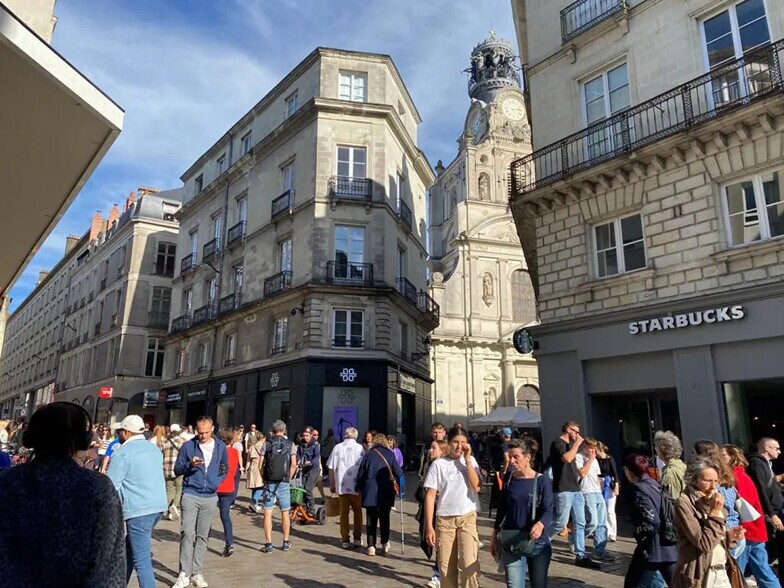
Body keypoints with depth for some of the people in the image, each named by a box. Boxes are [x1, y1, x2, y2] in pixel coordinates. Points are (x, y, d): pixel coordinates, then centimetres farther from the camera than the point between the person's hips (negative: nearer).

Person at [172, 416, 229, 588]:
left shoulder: (221, 447, 5)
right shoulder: (188, 446, -3)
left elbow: (225, 469, 17)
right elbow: (177, 470, -1)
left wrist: (217, 481, 0)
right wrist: (190, 464, -19)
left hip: (210, 497, 2)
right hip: (190, 495, -2)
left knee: (203, 536, 8)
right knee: (187, 534, -9)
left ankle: (196, 573, 17)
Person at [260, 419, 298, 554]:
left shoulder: (267, 443, -1)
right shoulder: (290, 444, 0)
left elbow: (261, 464, -3)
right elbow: (294, 465, -4)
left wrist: (264, 478, 10)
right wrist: (289, 478, 9)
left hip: (270, 482, -1)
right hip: (284, 483, 1)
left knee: (268, 513, 5)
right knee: (285, 513, 13)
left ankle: (268, 544, 5)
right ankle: (286, 542, 23)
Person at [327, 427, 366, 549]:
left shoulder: (338, 447, 2)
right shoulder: (359, 448, -4)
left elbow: (331, 468, 2)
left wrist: (332, 484, 11)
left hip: (341, 485, 1)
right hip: (356, 485, -1)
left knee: (344, 512, 10)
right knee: (357, 512, 14)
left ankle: (345, 540, 12)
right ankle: (357, 539, 15)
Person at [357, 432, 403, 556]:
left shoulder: (369, 454, 0)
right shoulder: (390, 454, -2)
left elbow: (361, 473, 4)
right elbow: (398, 472, -4)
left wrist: (358, 488, 15)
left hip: (370, 491, 0)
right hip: (386, 492, 0)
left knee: (371, 519, 6)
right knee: (384, 518, 16)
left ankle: (371, 546, 2)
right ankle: (385, 543, 23)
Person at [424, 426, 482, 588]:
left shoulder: (471, 461, 4)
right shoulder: (438, 464, -3)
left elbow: (477, 487, -9)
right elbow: (430, 495, -3)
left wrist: (467, 460, -11)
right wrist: (429, 526, -6)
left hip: (467, 517, 0)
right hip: (444, 519, 0)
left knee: (468, 564, -12)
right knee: (446, 567, 7)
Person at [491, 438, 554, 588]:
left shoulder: (542, 481, -8)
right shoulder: (508, 478, 1)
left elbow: (548, 510, -14)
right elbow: (502, 508, 10)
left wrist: (541, 525, -36)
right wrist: (494, 536, 13)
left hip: (538, 542, -2)